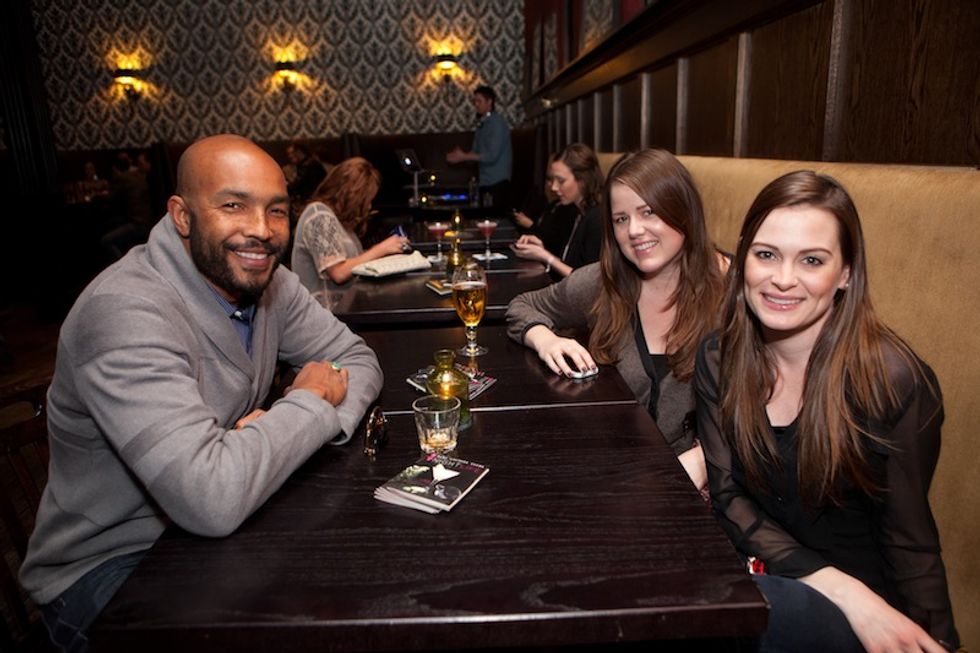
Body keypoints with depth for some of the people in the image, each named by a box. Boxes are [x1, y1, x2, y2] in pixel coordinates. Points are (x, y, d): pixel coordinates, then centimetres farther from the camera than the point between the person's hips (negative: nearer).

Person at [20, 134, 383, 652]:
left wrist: (287, 428, -20)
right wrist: (308, 402, -23)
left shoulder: (263, 279, -6)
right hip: (108, 565, -6)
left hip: (213, 526, 7)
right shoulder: (126, 313, -30)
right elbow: (213, 500, -39)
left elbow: (356, 359, 1)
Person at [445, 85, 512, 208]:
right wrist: (459, 156, -4)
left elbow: (492, 156, -18)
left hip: (498, 182, -8)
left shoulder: (497, 123, -11)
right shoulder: (481, 123, 14)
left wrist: (464, 157, -16)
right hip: (485, 182, 8)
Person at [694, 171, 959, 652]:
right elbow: (727, 495, -8)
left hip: (869, 608, -3)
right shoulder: (718, 359, -6)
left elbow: (909, 540, -8)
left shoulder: (896, 381, -17)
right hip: (758, 571, 3)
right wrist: (839, 587, -19)